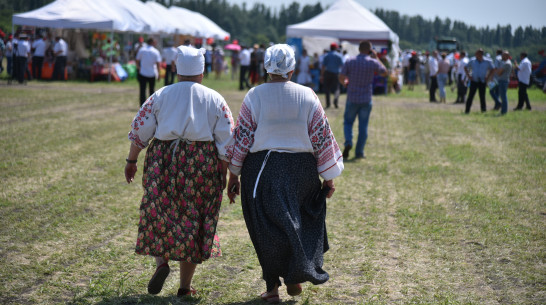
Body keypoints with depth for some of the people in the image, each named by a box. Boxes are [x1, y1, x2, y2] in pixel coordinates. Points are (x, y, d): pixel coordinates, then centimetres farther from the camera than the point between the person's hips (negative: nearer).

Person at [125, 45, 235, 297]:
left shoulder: (160, 96, 3)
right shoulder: (215, 100, 3)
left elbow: (139, 131, 4)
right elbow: (226, 142, 0)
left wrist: (131, 160, 14)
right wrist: (223, 173, 7)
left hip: (163, 161, 0)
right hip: (202, 163, 0)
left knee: (160, 215, 14)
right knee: (194, 220, 7)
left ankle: (162, 262, -11)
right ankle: (185, 286, 10)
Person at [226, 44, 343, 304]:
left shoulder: (254, 96, -6)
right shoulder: (307, 96, -3)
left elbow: (242, 137, -4)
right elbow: (322, 138, -1)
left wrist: (234, 175, 5)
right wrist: (329, 178, 7)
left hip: (261, 170, -1)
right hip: (300, 169, 1)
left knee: (267, 229, 9)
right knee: (299, 223, 21)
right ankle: (294, 278, 19)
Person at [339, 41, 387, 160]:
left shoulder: (350, 62, -4)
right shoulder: (373, 63, -6)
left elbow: (341, 78, -5)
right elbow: (384, 72, 11)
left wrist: (345, 83, 18)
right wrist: (376, 58, 13)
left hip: (352, 98, 0)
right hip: (366, 99, 0)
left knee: (348, 122, 14)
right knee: (363, 126, 7)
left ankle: (348, 142, -12)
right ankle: (359, 152, 8)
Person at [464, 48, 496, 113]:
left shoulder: (487, 62, -1)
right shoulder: (472, 61, 1)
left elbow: (492, 70, 9)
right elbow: (465, 67, 13)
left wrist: (488, 77, -1)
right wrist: (468, 76, 2)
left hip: (482, 82, 0)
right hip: (474, 81, 0)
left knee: (482, 96, 3)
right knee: (470, 96, -4)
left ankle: (483, 110, 14)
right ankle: (467, 110, -2)